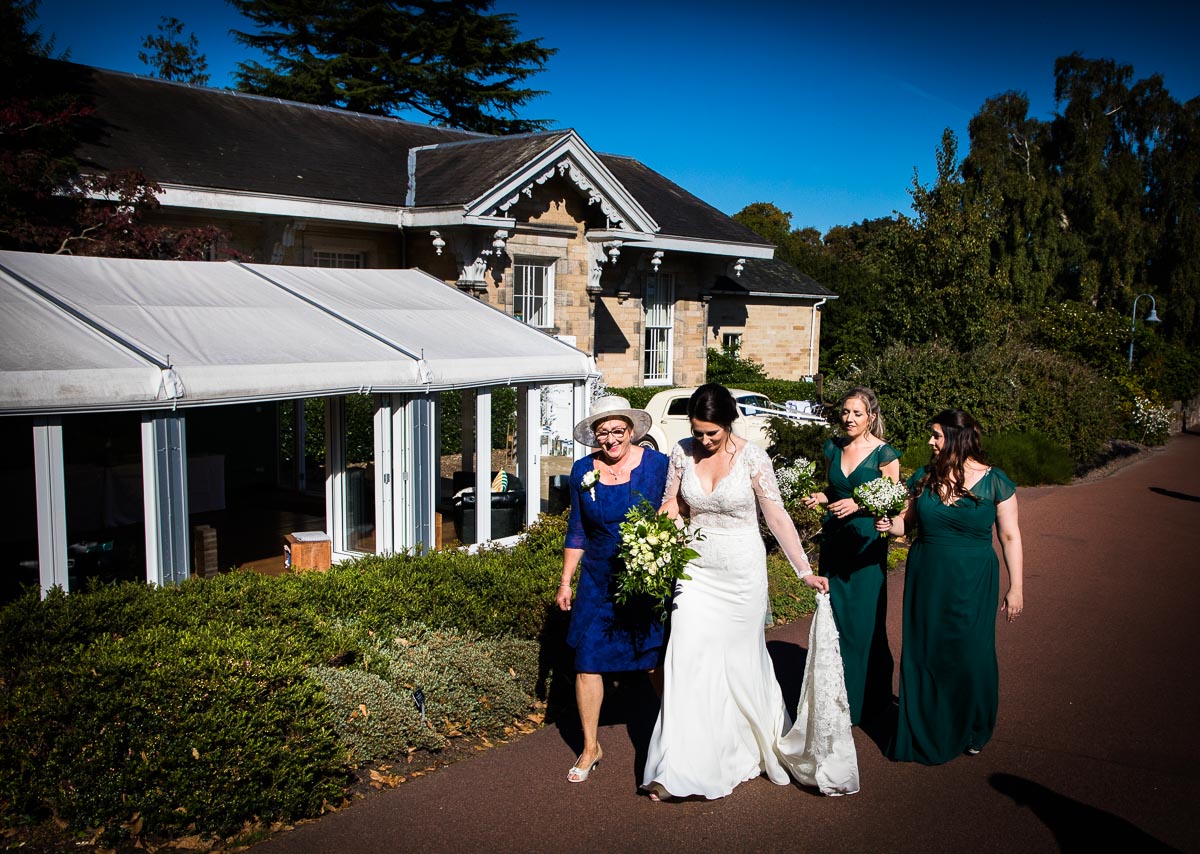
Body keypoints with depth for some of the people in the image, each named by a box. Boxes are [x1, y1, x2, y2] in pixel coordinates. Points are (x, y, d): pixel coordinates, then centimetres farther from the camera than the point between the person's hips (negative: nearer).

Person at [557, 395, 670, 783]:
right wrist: (566, 581, 9)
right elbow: (577, 531, 9)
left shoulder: (657, 465, -8)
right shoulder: (583, 471, 1)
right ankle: (590, 747, 21)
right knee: (587, 662, 2)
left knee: (658, 664, 4)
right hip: (598, 584, 3)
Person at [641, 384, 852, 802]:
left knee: (741, 661, 10)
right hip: (697, 571, 2)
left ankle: (762, 741, 37)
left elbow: (777, 517, -7)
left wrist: (805, 571, -7)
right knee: (687, 661, -4)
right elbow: (672, 506, 8)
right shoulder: (682, 453, -3)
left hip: (742, 572, -2)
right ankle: (678, 770, 2)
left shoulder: (752, 458, -12)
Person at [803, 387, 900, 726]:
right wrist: (819, 498, -2)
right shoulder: (833, 448, 7)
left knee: (864, 620, 0)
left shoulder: (884, 454, -8)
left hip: (866, 544, -5)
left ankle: (866, 698, 17)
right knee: (834, 616, 8)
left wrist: (858, 504, -20)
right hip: (834, 541, 5)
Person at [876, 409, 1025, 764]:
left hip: (972, 584, -2)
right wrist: (890, 524, -12)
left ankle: (969, 731, 30)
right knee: (924, 653, 8)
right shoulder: (924, 477, 1)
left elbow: (1010, 536, -3)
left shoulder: (994, 482, -7)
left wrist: (1016, 587, -3)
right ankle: (925, 731, 25)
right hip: (926, 579, 3)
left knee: (970, 656, 6)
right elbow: (909, 519, 10)